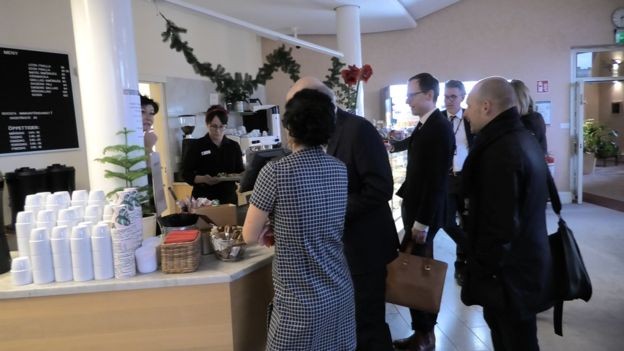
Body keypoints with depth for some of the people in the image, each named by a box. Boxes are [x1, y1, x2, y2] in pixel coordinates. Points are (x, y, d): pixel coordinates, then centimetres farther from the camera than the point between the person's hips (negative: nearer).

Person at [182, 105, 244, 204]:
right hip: (203, 199, -2)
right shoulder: (196, 146, -3)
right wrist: (203, 179, -21)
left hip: (229, 198, 3)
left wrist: (235, 176, -13)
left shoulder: (234, 146, 6)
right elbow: (186, 174, -4)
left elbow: (242, 173, 9)